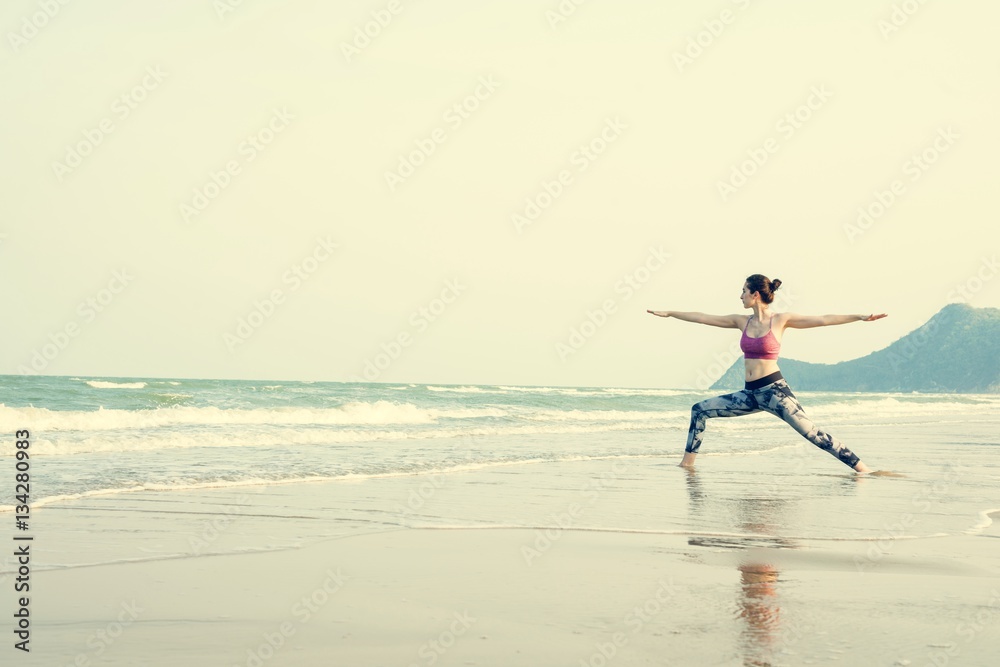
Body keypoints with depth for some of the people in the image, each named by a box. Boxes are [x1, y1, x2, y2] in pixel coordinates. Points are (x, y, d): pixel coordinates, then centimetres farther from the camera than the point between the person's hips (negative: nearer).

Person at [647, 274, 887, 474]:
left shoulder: (781, 320, -4)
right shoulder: (742, 322, 11)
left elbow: (823, 320, -7)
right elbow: (703, 318, 16)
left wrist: (859, 317, -14)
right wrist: (669, 313, 20)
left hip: (774, 390, -6)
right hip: (750, 393, 6)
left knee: (811, 432, -15)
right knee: (699, 409, 4)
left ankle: (860, 467, -12)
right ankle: (687, 462, 11)